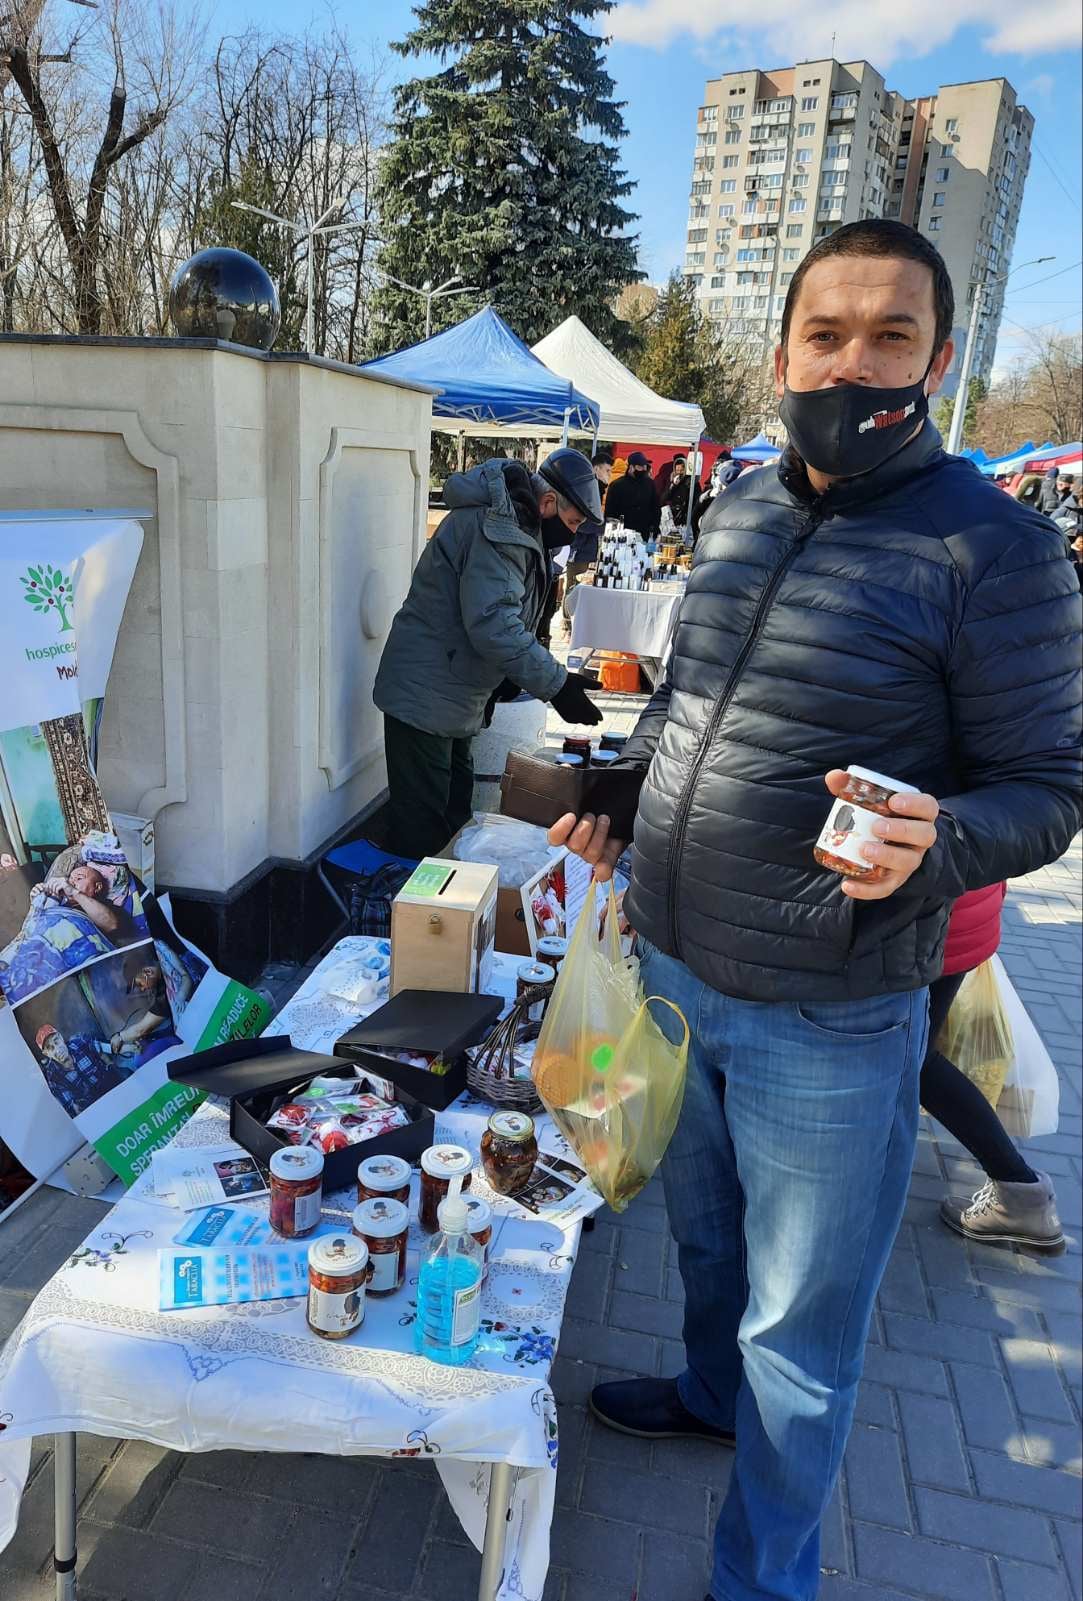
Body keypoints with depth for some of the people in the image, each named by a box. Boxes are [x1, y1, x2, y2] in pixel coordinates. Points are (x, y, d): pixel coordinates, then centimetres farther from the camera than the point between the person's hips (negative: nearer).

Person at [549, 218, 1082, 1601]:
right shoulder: (739, 507, 5)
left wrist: (930, 845, -31)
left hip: (827, 1020, -6)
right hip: (670, 967, 7)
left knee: (799, 1328, 14)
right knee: (702, 1225, 30)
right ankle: (711, 1392, 60)